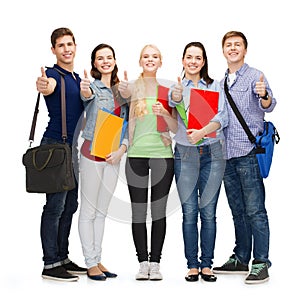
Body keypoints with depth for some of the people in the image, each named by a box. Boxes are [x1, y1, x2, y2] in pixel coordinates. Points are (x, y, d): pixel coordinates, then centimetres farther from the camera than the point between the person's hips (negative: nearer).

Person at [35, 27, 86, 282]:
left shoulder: (78, 78, 17)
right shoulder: (54, 75, -8)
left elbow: (82, 109, 24)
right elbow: (48, 88, -31)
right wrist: (42, 86, -57)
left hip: (74, 147, 9)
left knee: (70, 205, 11)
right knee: (55, 205, -7)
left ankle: (63, 258, 20)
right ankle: (50, 264, -2)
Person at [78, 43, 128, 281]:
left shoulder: (122, 90, 12)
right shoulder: (93, 87, -5)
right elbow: (87, 95, -30)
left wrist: (122, 149, -3)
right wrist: (85, 91, -54)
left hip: (114, 156, 6)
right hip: (92, 153, -6)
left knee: (102, 211, 12)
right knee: (89, 211, 0)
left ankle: (98, 260, 20)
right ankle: (90, 263, 6)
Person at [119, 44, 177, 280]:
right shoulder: (132, 87, 8)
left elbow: (176, 128, 5)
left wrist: (165, 114, -14)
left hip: (163, 154, 0)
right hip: (137, 154, 0)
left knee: (159, 211, 2)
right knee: (138, 211, 1)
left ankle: (155, 263, 8)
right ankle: (143, 262, 8)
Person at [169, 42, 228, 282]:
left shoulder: (215, 86, 7)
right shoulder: (176, 87, 5)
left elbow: (223, 118, -4)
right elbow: (171, 103, -18)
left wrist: (201, 132, -22)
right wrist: (175, 97, -43)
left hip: (213, 152, 1)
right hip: (185, 154, 0)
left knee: (209, 212, 2)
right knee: (189, 212, 1)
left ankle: (207, 264, 10)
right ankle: (192, 265, 8)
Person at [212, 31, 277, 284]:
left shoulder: (255, 76, -3)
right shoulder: (221, 83, 17)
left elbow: (268, 106, -20)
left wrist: (264, 95, -42)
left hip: (249, 152, -7)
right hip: (227, 154, 7)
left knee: (255, 210, -6)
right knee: (238, 210, 14)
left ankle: (261, 263, -2)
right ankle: (241, 259, 22)